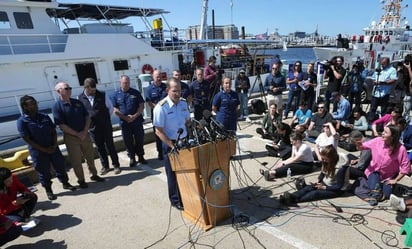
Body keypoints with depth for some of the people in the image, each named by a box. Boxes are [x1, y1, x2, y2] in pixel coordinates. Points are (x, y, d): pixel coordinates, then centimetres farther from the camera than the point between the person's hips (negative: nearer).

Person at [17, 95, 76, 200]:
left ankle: (65, 183, 33)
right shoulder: (22, 121, -9)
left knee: (60, 166, 12)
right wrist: (44, 149, -14)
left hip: (53, 148, 4)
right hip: (38, 151, -3)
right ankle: (48, 190, 27)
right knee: (44, 171, 8)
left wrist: (54, 145, -8)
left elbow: (54, 131, 6)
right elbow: (27, 139, -12)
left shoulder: (45, 117, 3)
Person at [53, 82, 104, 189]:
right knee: (76, 160, 6)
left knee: (90, 156, 14)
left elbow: (87, 117, 6)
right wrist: (77, 134, -14)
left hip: (84, 134, 4)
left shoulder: (78, 102, 5)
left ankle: (94, 175, 30)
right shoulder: (57, 106, -10)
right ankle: (81, 180, 22)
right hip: (71, 137, -4)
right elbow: (62, 125, -14)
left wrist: (85, 131, -8)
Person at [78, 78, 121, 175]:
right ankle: (105, 166, 27)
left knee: (110, 145, 8)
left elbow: (110, 107, 6)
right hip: (92, 128, 1)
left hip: (106, 126, -1)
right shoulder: (80, 98, -3)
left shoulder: (102, 95, -6)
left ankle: (116, 165, 20)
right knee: (100, 147, 12)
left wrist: (106, 118, 4)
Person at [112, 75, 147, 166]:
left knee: (139, 139, 8)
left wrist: (135, 116, -15)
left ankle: (141, 156, 24)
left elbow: (141, 106, -3)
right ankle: (132, 158, 23)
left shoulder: (136, 92, 0)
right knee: (128, 141, 8)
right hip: (124, 122, 0)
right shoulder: (115, 95, 1)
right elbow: (115, 110, -2)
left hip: (137, 121, 0)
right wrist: (126, 118, -12)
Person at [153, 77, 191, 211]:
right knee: (174, 173, 10)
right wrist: (172, 146, -23)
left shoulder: (183, 103, 0)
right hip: (170, 144, -5)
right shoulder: (161, 107, -18)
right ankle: (176, 200, 30)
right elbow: (159, 131, -18)